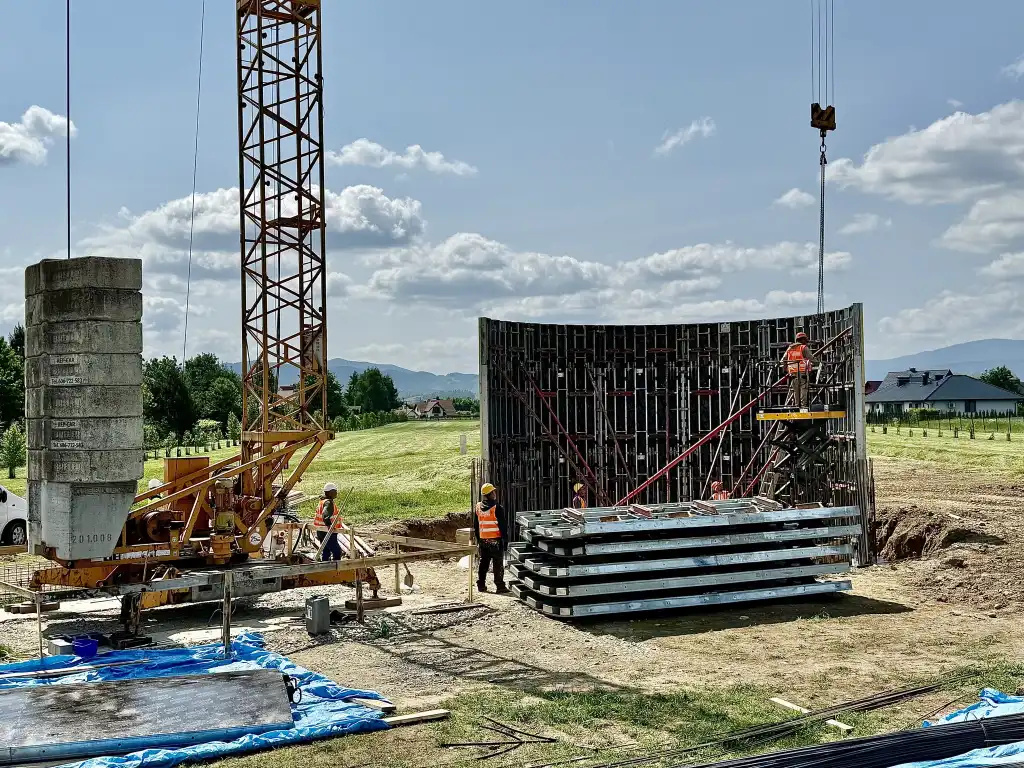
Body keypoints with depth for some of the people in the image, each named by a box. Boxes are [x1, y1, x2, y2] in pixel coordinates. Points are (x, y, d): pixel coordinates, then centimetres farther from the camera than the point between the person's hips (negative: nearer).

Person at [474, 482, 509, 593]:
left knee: (483, 563, 14)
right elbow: (502, 525, -12)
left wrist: (478, 539, 20)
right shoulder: (497, 508, -13)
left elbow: (475, 526, 13)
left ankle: (481, 585, 17)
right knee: (498, 564, 0)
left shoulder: (478, 507, 6)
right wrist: (505, 539, -5)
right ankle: (500, 586, 0)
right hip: (496, 540, -6)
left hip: (483, 540, 6)